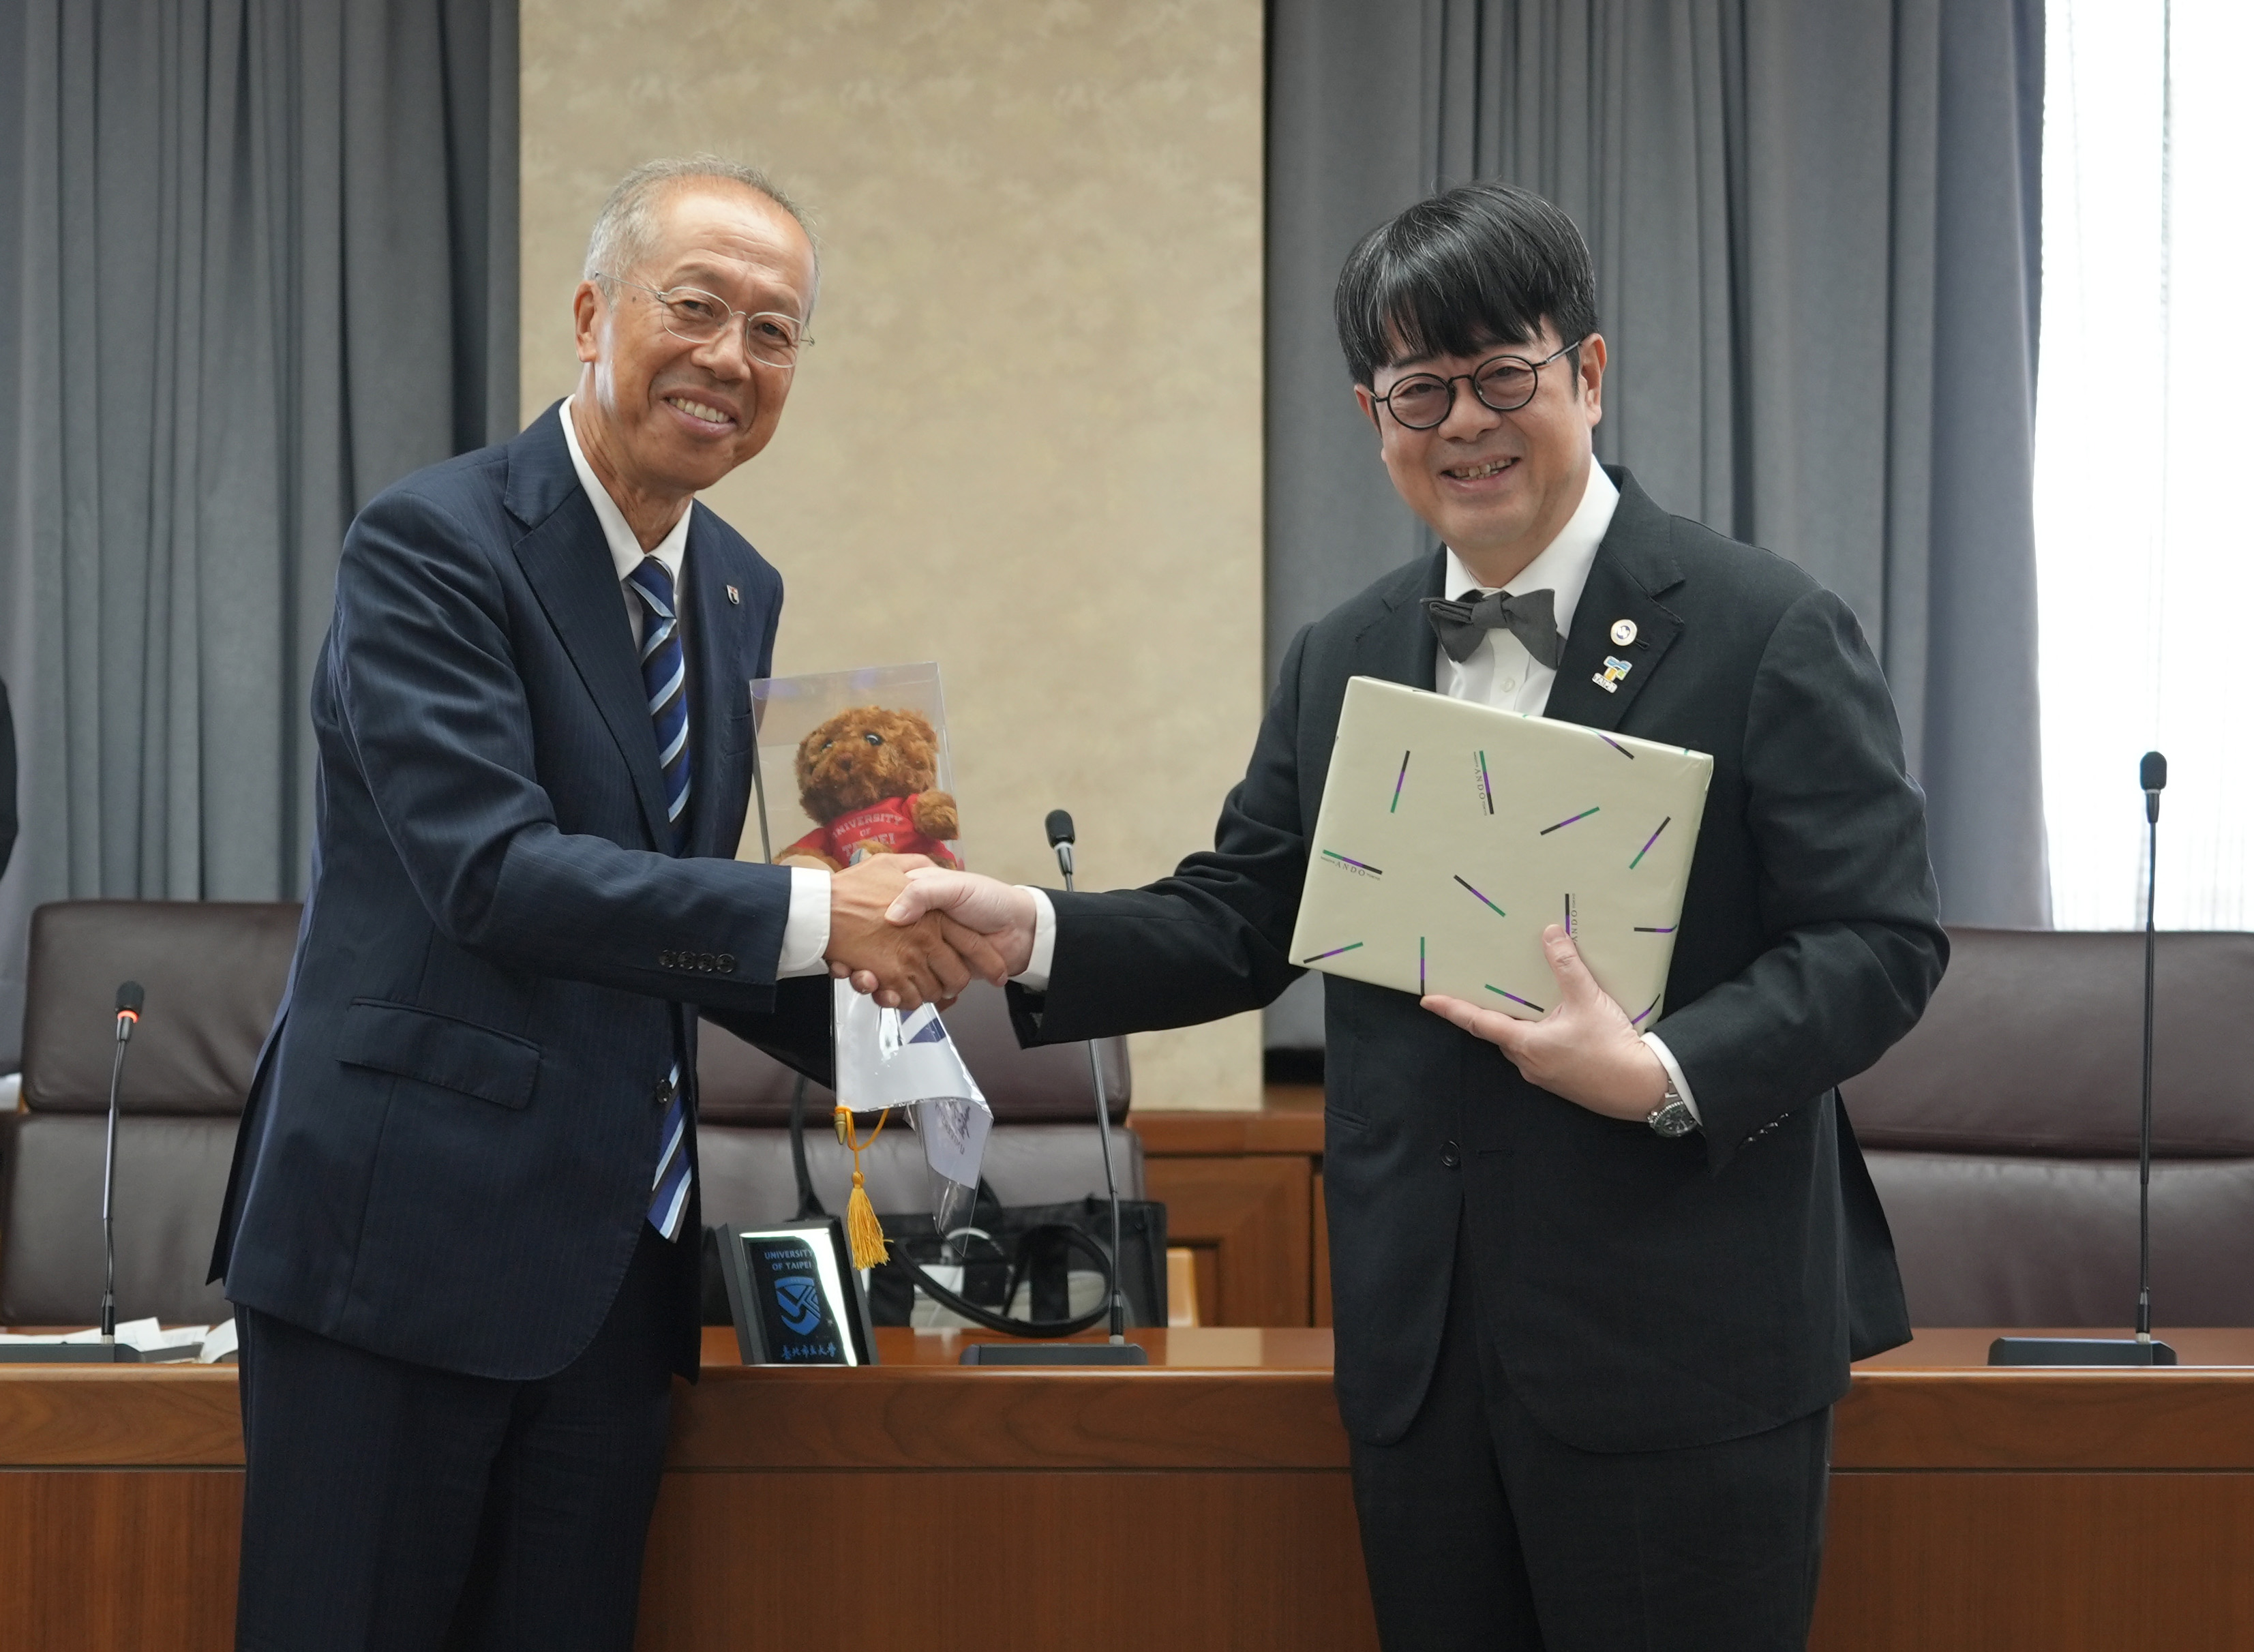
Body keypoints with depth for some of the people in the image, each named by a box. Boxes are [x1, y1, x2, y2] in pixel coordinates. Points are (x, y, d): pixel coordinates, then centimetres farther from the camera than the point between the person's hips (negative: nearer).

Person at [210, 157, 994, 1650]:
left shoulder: (742, 594, 13)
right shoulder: (436, 544, -11)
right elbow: (489, 869, -22)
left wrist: (877, 998, 1)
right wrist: (814, 913, -22)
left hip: (617, 1249, 7)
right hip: (408, 1236, -7)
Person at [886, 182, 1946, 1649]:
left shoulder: (1768, 631, -5)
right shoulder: (1342, 663, 13)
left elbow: (1879, 938, -9)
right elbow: (1239, 921, 14)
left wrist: (1664, 1074, -23)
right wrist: (1035, 934, -4)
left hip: (1685, 1356, -5)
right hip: (1421, 1352, 5)